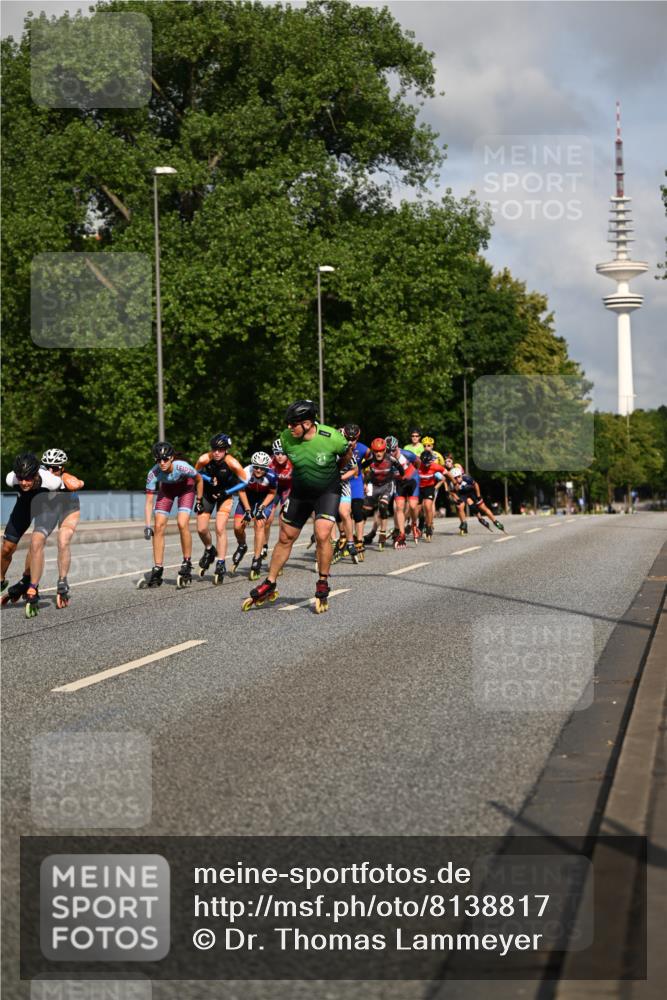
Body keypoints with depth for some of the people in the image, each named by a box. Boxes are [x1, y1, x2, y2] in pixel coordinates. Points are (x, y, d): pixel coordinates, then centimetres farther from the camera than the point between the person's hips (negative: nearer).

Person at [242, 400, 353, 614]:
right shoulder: (286, 438, -18)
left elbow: (345, 455, -2)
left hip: (328, 490, -3)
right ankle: (269, 586, 20)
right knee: (285, 538, 7)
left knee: (322, 535, -20)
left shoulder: (331, 437, -26)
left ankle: (323, 586, -2)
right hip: (300, 491, 3)